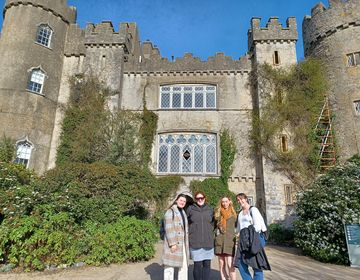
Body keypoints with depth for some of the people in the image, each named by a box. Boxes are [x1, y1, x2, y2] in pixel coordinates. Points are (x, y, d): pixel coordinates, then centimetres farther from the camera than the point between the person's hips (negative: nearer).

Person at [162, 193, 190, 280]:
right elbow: (169, 228, -16)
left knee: (184, 266, 12)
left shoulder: (183, 212, 15)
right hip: (173, 243, -8)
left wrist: (186, 244, 15)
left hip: (182, 243, 8)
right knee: (170, 266, -2)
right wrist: (172, 243, -21)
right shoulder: (170, 211, -9)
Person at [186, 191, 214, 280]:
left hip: (208, 242, 3)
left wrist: (210, 233, 9)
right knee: (197, 265, 1)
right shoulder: (190, 209, -1)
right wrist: (189, 233, 3)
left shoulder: (210, 209, 7)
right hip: (195, 242, -2)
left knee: (207, 264, 8)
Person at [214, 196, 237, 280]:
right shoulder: (218, 213, 8)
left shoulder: (233, 213, 3)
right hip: (219, 241, 3)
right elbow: (214, 225, 15)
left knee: (230, 265, -8)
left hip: (230, 240, -2)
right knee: (221, 264, 8)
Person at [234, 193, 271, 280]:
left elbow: (257, 226, -10)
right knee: (241, 265, 3)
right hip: (243, 241, 7)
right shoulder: (240, 213, 18)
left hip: (255, 239, -6)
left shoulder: (253, 210, -4)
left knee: (256, 266, -2)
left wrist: (252, 237, -9)